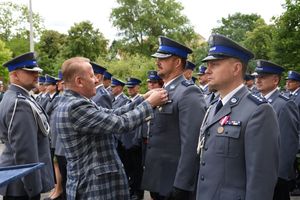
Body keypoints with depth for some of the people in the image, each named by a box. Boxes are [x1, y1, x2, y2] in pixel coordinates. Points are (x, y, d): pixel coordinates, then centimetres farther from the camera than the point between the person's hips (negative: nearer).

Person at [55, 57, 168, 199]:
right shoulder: (76, 106, -23)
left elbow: (112, 115, 9)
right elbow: (121, 124, -24)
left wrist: (143, 99, 4)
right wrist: (150, 103, -12)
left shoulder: (74, 103, 8)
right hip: (94, 185, -10)